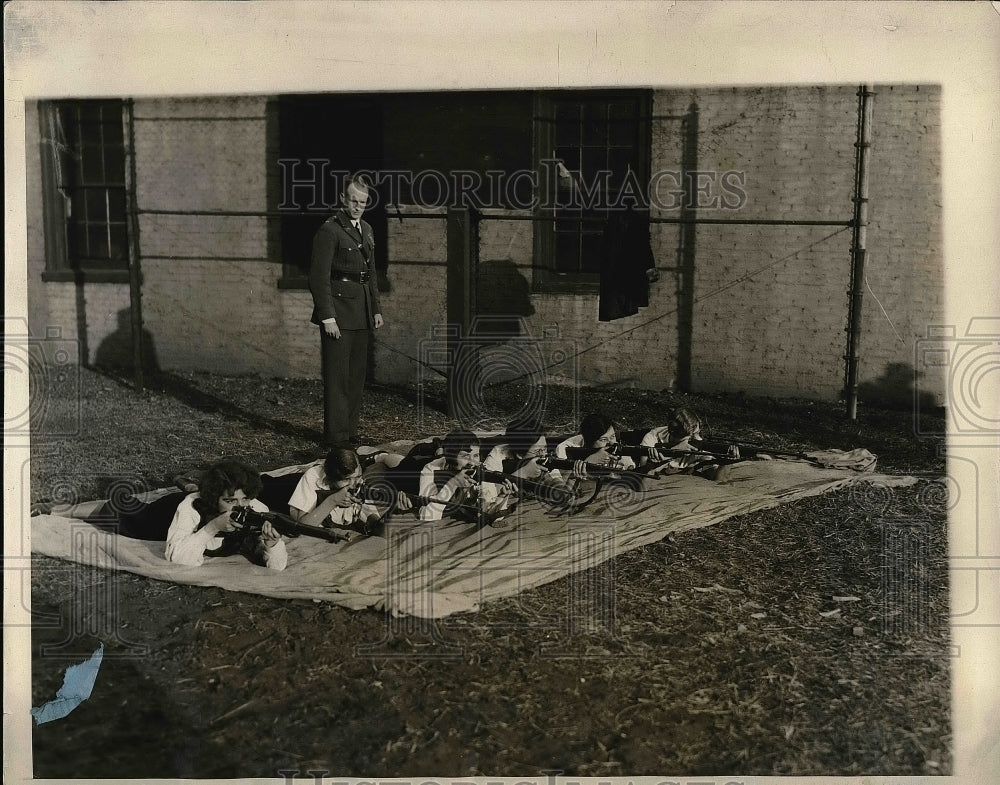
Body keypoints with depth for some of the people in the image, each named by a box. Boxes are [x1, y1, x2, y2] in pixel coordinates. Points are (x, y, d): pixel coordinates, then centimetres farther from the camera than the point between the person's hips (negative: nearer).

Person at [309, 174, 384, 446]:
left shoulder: (366, 230, 16)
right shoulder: (329, 230, -9)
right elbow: (319, 277, -13)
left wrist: (376, 309, 18)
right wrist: (327, 317, -18)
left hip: (362, 315, 8)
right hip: (338, 313, -8)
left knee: (357, 375, 11)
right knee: (337, 376, -5)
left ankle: (350, 430, 20)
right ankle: (335, 436, 1)